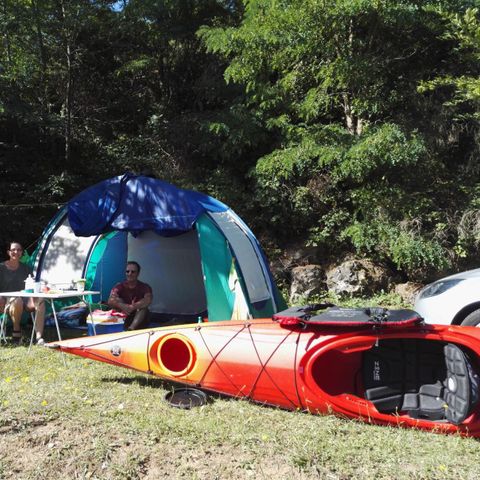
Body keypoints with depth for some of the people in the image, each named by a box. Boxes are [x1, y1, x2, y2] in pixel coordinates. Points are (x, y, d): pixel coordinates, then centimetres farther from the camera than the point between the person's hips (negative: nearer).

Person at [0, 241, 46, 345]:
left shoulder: (26, 268, 13)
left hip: (24, 298, 3)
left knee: (40, 301, -30)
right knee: (17, 301, -40)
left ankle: (39, 336, -38)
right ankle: (16, 331, -16)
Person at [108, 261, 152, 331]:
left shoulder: (145, 287, -5)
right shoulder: (120, 286, -2)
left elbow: (148, 300, -27)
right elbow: (111, 301, -21)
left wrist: (132, 307, -42)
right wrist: (124, 307, -40)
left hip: (140, 322, -1)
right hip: (123, 318, 1)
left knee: (143, 307, -29)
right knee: (118, 301, -19)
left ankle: (131, 328, -51)